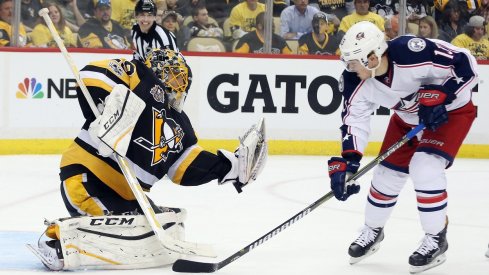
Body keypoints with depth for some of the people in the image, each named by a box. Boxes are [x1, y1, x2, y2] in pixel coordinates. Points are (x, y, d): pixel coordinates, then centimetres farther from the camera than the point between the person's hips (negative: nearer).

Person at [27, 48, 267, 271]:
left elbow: (189, 167, 17)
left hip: (125, 195, 10)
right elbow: (92, 75, -16)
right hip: (86, 177, -10)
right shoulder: (139, 77, -2)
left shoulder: (178, 124, 20)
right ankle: (62, 239, -23)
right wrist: (106, 112, -27)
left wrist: (232, 166, 6)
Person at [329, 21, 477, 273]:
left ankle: (436, 239, -4)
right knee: (387, 172, 7)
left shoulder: (413, 52, -39)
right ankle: (373, 231, 34)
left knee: (424, 169, -22)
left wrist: (438, 95, -34)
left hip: (451, 110, -6)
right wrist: (345, 162, -24)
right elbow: (354, 120, -14)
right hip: (407, 117, 6)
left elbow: (466, 65, -29)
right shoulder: (356, 81, -21)